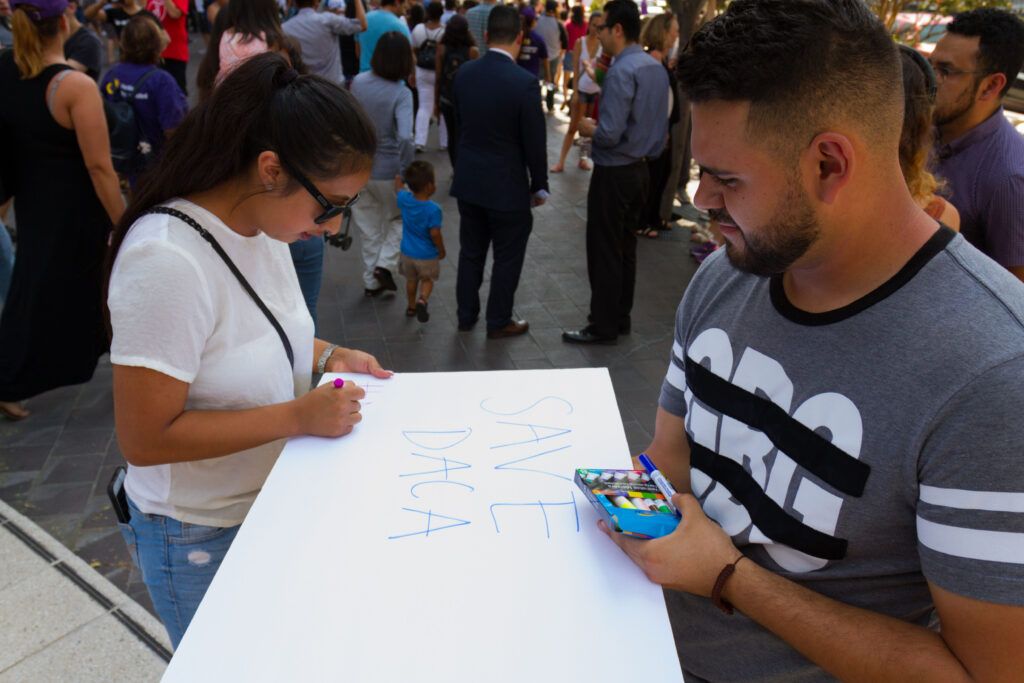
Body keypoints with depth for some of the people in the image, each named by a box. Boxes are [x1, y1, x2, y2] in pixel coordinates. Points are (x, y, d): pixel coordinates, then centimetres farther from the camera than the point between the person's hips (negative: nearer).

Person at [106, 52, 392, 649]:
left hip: (275, 503, 7)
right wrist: (298, 416, -28)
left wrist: (326, 356, -4)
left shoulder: (264, 222, -5)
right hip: (203, 539, -7)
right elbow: (146, 438, -27)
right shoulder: (167, 261, -30)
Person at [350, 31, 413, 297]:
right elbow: (405, 137, -31)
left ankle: (371, 281, 27)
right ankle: (385, 264, 5)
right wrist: (405, 170, -20)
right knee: (398, 218, 22)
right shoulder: (401, 93, -19)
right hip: (387, 170, -4)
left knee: (370, 229, 19)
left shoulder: (358, 83, -3)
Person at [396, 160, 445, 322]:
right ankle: (422, 299, -8)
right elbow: (435, 234, -26)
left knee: (411, 279, 24)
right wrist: (442, 251, -9)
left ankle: (412, 307, 37)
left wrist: (398, 179, 34)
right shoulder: (433, 209, -25)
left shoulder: (405, 200, -10)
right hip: (427, 255, -4)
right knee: (427, 280, 17)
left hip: (407, 252, 4)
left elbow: (398, 190, 12)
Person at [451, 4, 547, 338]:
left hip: (468, 180, 5)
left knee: (471, 252, 19)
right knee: (507, 257, 11)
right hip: (507, 186, -5)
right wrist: (539, 185, -1)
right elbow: (535, 142, -14)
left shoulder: (464, 73, -3)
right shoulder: (525, 83, -19)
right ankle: (498, 322, 23)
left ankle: (466, 314, 32)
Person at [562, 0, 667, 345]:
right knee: (626, 250, 17)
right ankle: (621, 319, 29)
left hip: (614, 174, -9)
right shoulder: (657, 68, 8)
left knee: (604, 253, 2)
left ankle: (603, 327, 12)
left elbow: (609, 134, -26)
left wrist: (588, 128, -5)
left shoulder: (620, 73, -20)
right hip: (641, 170, 9)